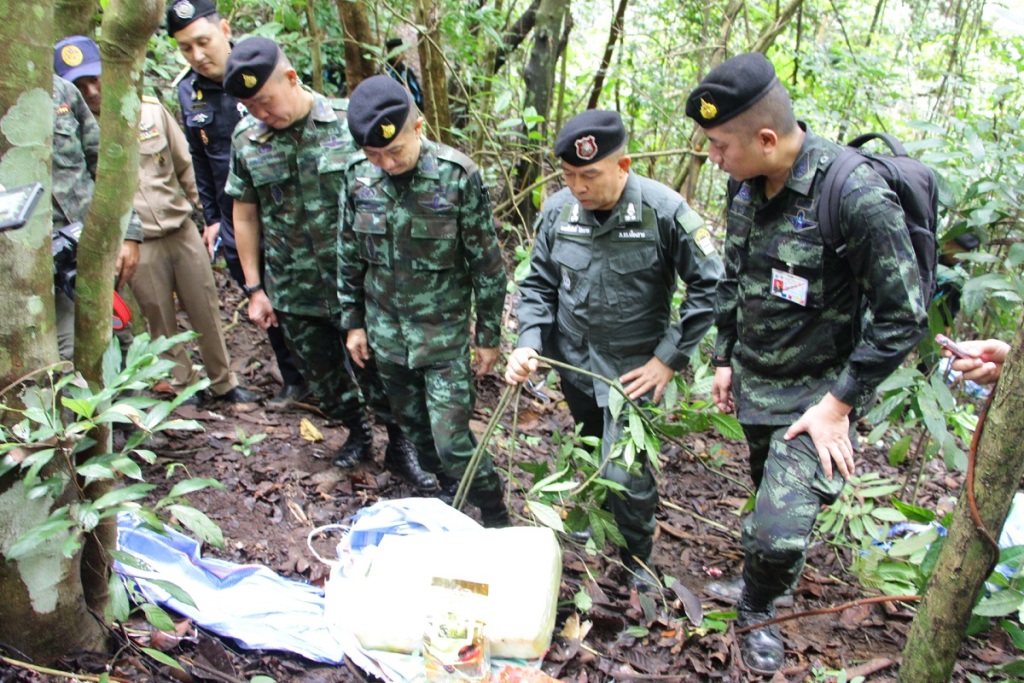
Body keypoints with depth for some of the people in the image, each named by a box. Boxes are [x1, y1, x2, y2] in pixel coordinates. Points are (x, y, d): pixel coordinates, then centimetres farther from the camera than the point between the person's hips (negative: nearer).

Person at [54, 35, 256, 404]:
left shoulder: (150, 110, 0)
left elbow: (185, 165, 9)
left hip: (183, 230, 3)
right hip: (138, 246, -3)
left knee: (206, 313, 12)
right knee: (162, 325, 10)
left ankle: (224, 383, 29)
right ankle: (184, 388, 27)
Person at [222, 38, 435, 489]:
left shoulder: (349, 121, -10)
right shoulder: (246, 138, -1)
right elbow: (245, 215, 6)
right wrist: (254, 289, 5)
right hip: (294, 292, 3)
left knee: (377, 370, 7)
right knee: (323, 375, 17)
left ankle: (400, 444, 29)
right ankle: (356, 432, 42)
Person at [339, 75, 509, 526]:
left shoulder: (457, 176, -18)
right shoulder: (358, 176, -6)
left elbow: (486, 263, -10)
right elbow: (349, 256, 7)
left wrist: (489, 336, -5)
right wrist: (353, 322, 10)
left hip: (444, 334, -4)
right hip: (385, 332, 5)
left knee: (451, 440, -5)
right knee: (413, 426, 18)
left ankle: (496, 519, 19)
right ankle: (450, 496, 42)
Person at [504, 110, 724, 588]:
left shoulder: (664, 210, -18)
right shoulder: (557, 210, -6)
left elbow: (709, 285, -12)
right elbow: (539, 284, 5)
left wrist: (669, 358, -13)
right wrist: (529, 343, -11)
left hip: (633, 367, -4)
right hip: (574, 362, 4)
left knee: (625, 473, -7)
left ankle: (637, 559, 20)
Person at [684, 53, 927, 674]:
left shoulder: (858, 196, -26)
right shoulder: (748, 187, -2)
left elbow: (902, 319, -19)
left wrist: (838, 404, -18)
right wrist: (725, 357, 13)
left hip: (816, 393, -6)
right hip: (754, 382, 6)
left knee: (781, 530, -12)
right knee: (769, 492, 22)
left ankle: (758, 610, 20)